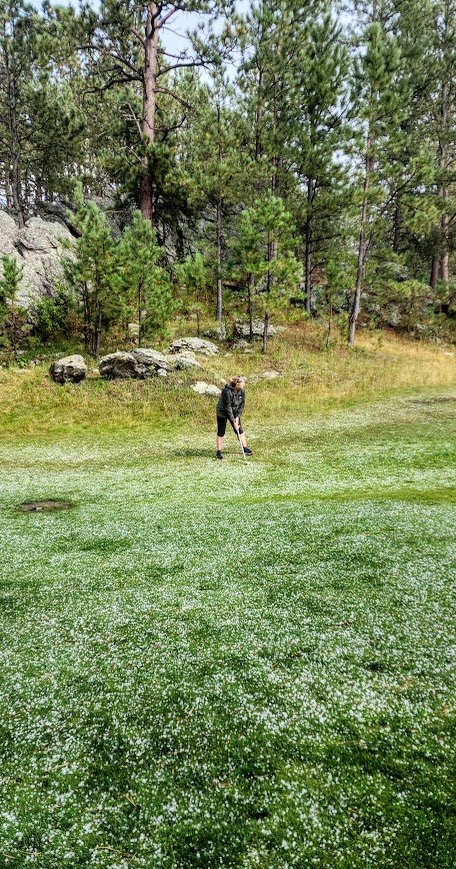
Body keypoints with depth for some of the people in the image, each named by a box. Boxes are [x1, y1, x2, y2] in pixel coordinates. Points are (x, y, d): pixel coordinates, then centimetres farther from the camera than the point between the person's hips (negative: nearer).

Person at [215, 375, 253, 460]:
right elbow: (228, 408, -27)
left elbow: (242, 404, -5)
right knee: (221, 432, 1)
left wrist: (237, 417, -11)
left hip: (235, 412, 5)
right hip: (223, 412, -5)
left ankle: (245, 448, 16)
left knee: (239, 430, 6)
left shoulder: (242, 390, -14)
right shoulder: (227, 391, -32)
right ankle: (218, 452, 10)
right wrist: (233, 421, -24)